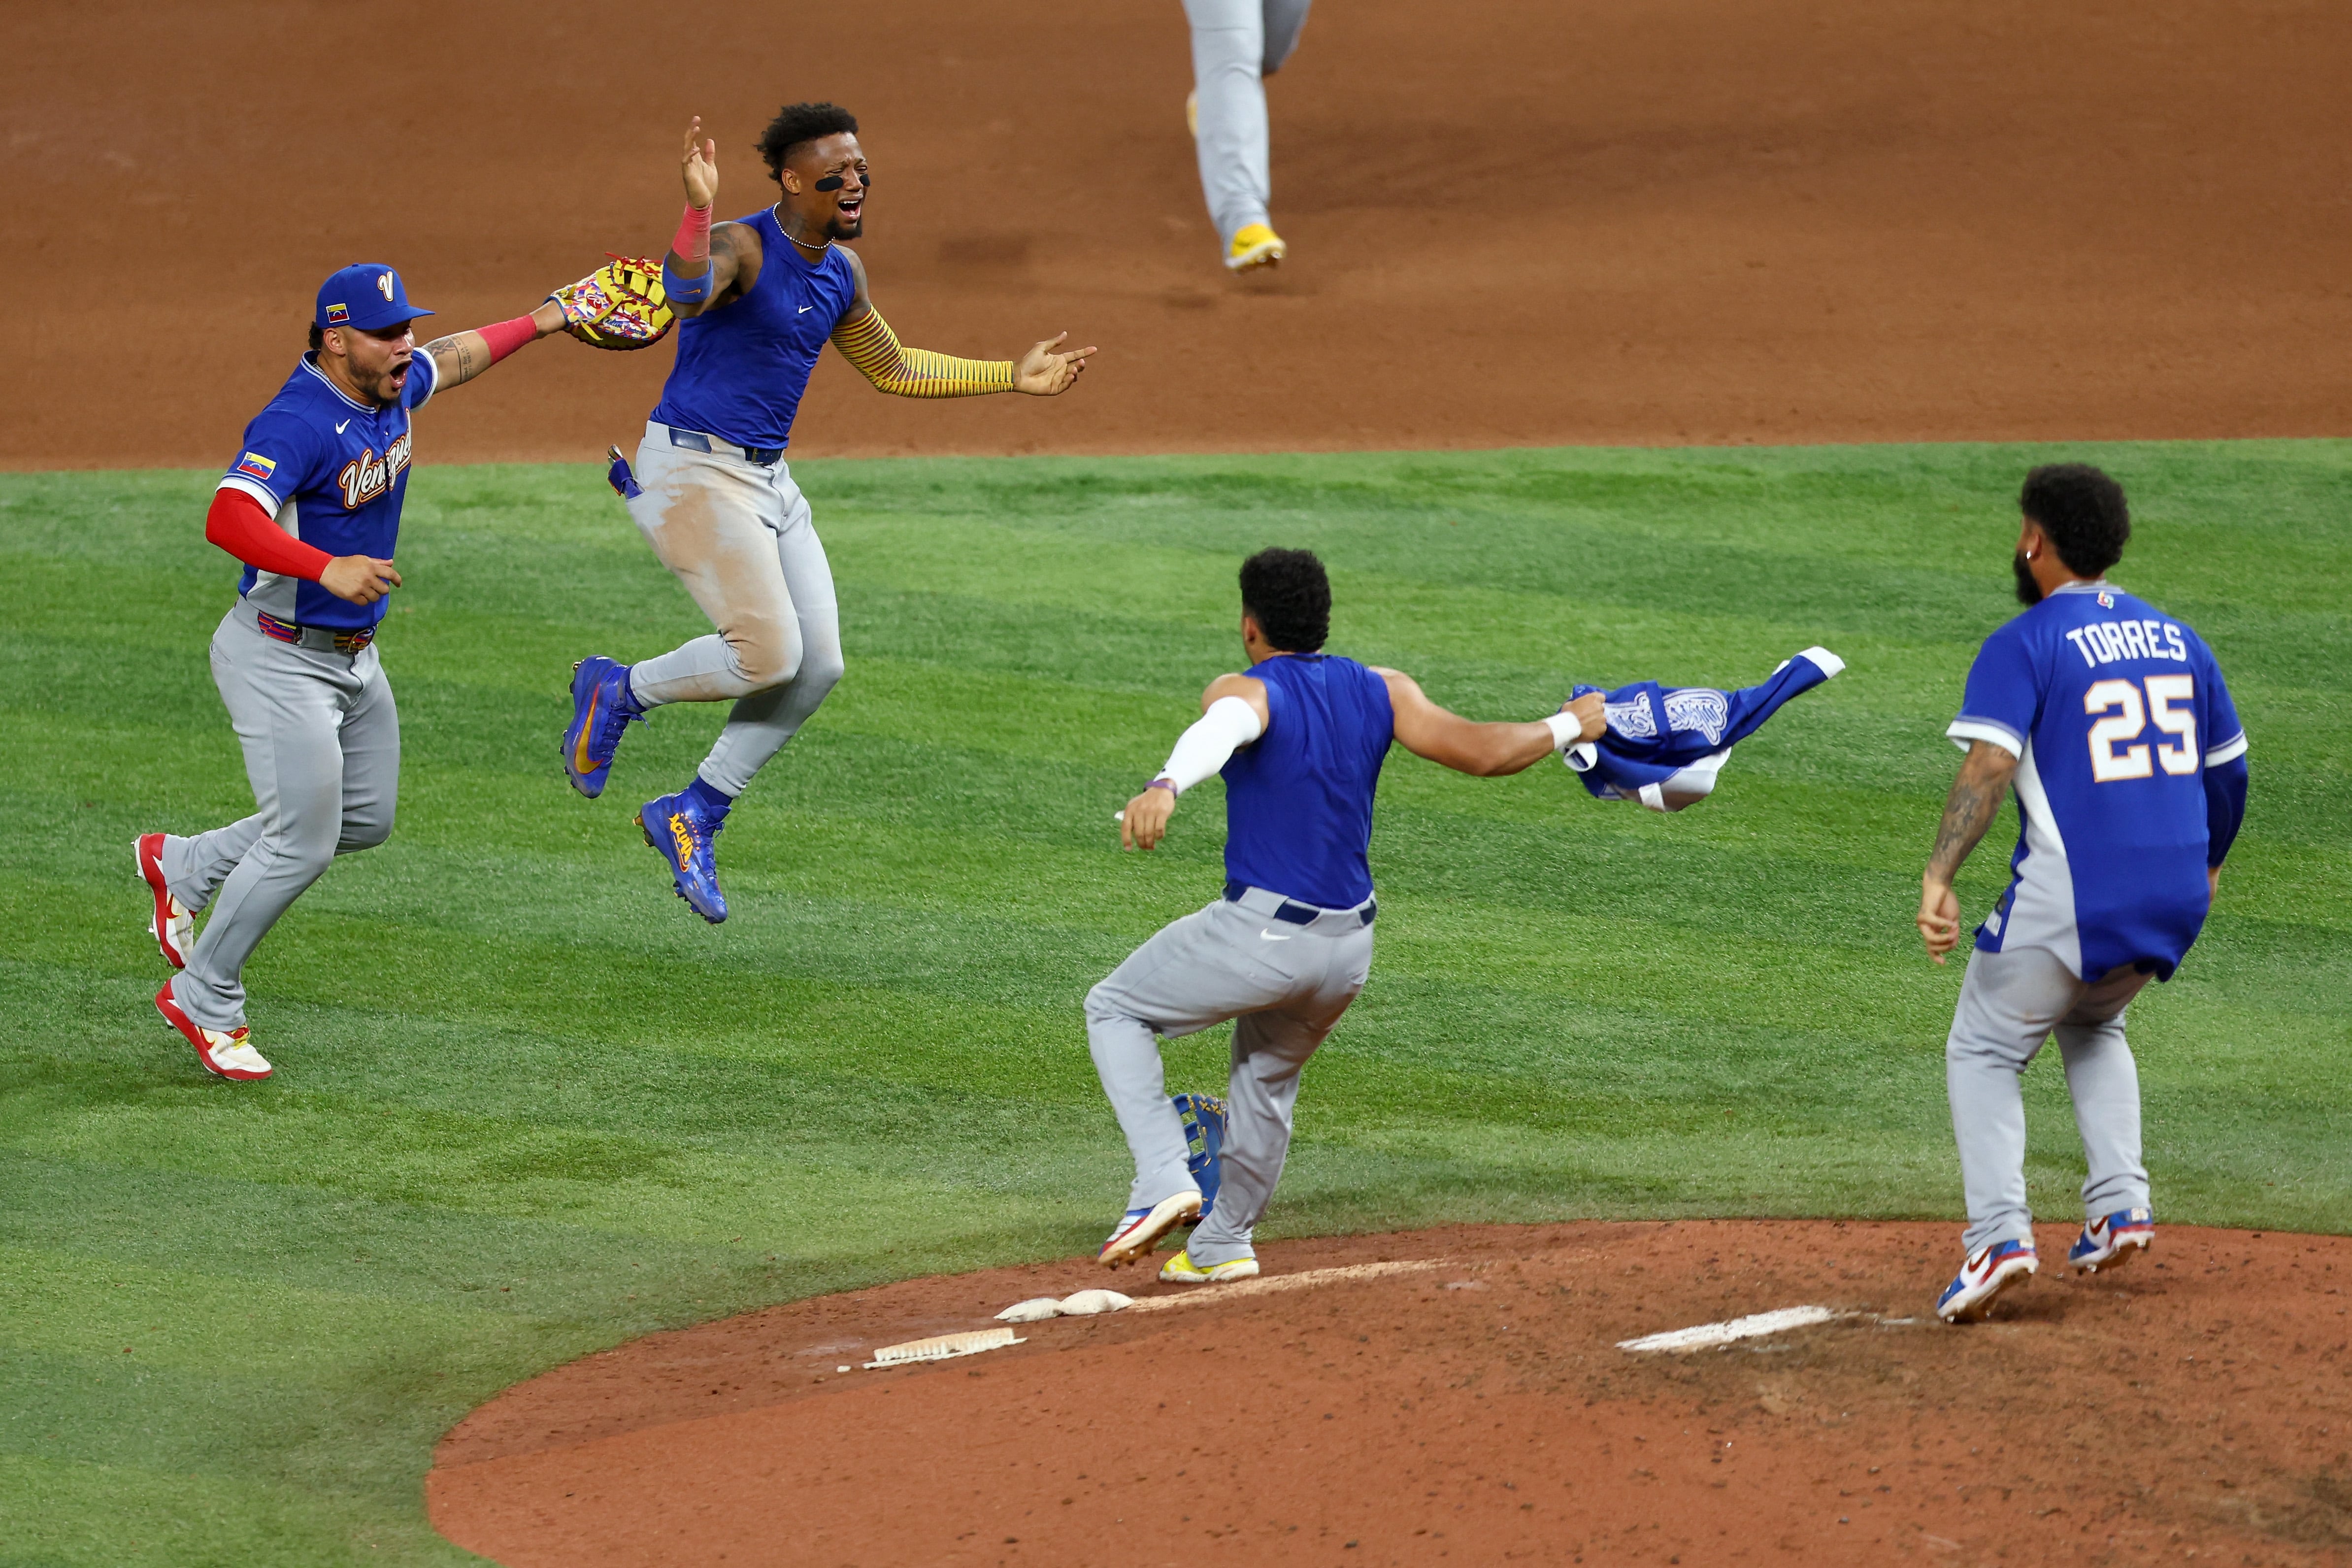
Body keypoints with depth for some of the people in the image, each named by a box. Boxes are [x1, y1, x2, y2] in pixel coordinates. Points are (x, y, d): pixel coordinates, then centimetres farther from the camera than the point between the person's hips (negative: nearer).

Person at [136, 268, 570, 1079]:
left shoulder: (391, 389, 1)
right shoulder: (299, 422, -27)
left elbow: (453, 359, 24)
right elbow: (228, 519, -41)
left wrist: (538, 322, 33)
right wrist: (328, 569, -52)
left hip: (353, 658, 9)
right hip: (279, 661, -9)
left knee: (366, 821, 18)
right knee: (304, 842, -9)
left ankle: (183, 865, 35)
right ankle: (203, 1002, 10)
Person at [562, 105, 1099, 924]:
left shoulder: (841, 272, 11)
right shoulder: (737, 247, -16)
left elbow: (893, 370, 25)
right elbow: (687, 295, -40)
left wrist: (1012, 377, 22)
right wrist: (697, 210, -57)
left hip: (768, 480, 9)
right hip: (693, 471, -9)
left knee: (818, 667, 4)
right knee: (769, 655, -16)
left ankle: (692, 815, 15)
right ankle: (618, 692, 9)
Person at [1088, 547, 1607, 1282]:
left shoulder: (1242, 693, -10)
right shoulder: (1380, 691, 5)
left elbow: (1221, 731, -34)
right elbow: (1481, 751, 0)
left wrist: (1165, 787, -55)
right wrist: (1570, 727, 18)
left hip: (1261, 935, -6)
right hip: (1350, 950, 6)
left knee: (1115, 1009, 13)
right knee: (1268, 1074, 29)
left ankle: (1163, 1180, -5)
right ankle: (1223, 1244, 40)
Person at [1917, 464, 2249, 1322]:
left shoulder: (2023, 646, -6)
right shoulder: (2177, 640, 13)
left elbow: (1990, 765, -20)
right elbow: (2228, 770, 20)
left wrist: (1940, 876, -28)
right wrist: (2208, 864, 37)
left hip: (2071, 896, -6)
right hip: (2175, 893, 6)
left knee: (1983, 1051, 9)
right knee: (2092, 1025, 31)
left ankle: (1999, 1233, -10)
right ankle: (2119, 1204, 13)